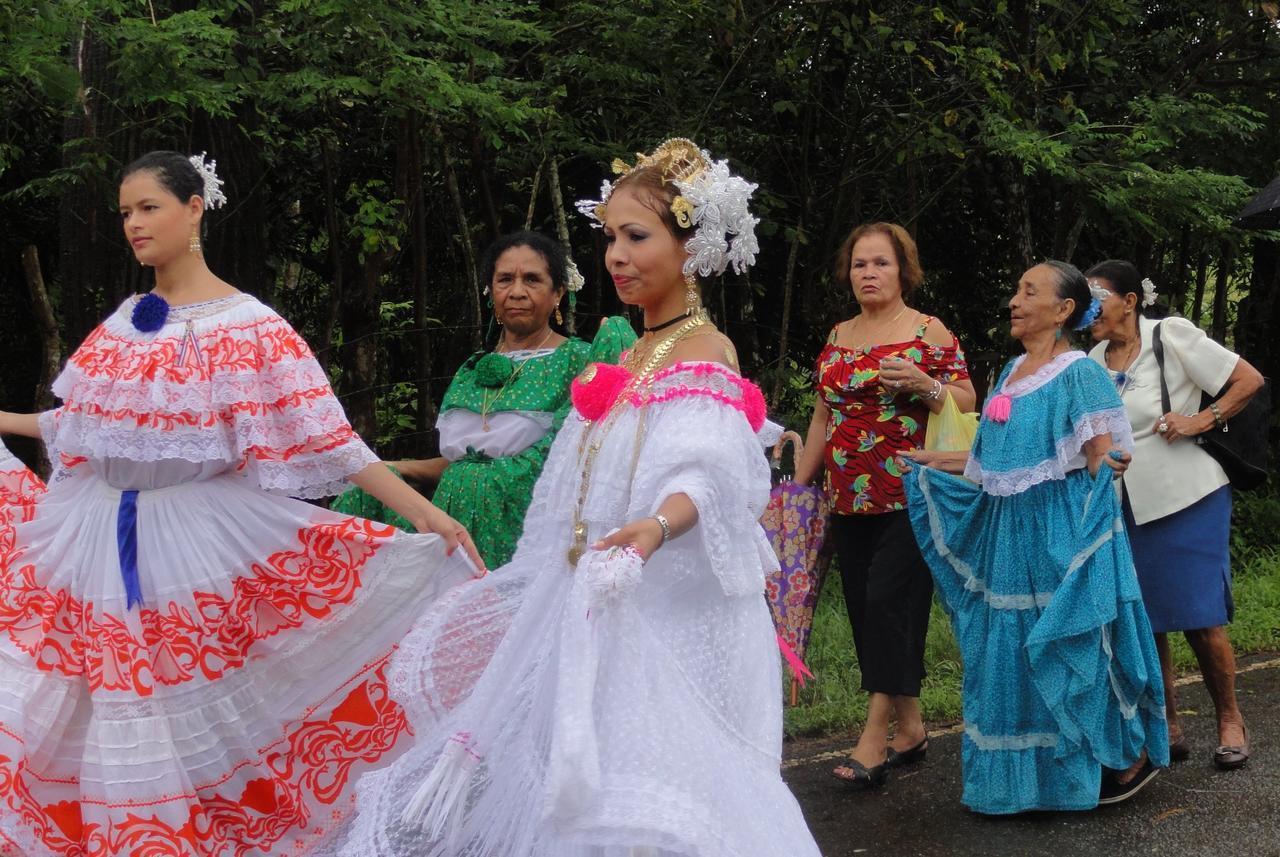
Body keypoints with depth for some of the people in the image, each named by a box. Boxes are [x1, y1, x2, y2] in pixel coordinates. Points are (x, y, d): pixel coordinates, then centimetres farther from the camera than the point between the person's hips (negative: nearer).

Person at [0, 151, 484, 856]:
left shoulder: (247, 325, -8)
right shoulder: (123, 322, 9)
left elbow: (318, 434, -14)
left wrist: (419, 510, -21)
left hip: (199, 535, -5)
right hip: (98, 536, 5)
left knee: (196, 707, 2)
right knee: (118, 710, 9)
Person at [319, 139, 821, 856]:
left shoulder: (704, 354, -11)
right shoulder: (633, 357, 15)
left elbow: (706, 475, -28)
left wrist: (659, 526, -48)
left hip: (670, 626, -8)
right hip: (601, 620, 9)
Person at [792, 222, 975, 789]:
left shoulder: (929, 333, -1)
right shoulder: (838, 338, 14)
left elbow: (967, 405, -3)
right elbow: (823, 417, 18)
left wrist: (925, 383, -21)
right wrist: (799, 484, 16)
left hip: (909, 499, -6)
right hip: (849, 503, 6)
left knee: (888, 599, -13)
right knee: (865, 610, 5)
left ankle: (875, 733, -8)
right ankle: (910, 728, 16)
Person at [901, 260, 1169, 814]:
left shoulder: (1079, 374, -10)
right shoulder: (1012, 372, 13)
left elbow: (1101, 460, -17)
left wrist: (1108, 464, -38)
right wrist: (932, 462, 21)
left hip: (1061, 536, -8)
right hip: (1008, 536, 8)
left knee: (1074, 646, 0)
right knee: (1010, 651, 11)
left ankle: (1130, 757, 18)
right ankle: (1024, 776, 23)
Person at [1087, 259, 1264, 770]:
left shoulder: (1173, 337, -8)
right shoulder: (1093, 363, 7)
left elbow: (1249, 380, -7)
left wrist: (1202, 420, -16)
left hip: (1188, 501, -5)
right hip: (1128, 509, 5)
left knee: (1200, 619, -5)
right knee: (1144, 623, 5)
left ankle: (1230, 721, 14)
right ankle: (1168, 729, 16)